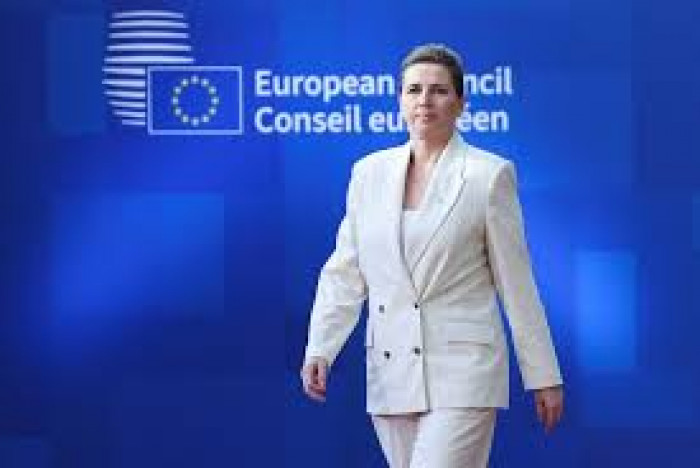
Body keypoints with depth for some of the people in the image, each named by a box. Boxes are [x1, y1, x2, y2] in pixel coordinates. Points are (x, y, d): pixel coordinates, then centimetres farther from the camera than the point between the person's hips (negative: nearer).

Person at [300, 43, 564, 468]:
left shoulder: (489, 174, -2)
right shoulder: (370, 172, 9)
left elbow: (516, 283, 0)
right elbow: (344, 273, 10)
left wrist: (544, 376, 3)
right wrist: (319, 350, -3)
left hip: (461, 373, -5)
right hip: (391, 374, 5)